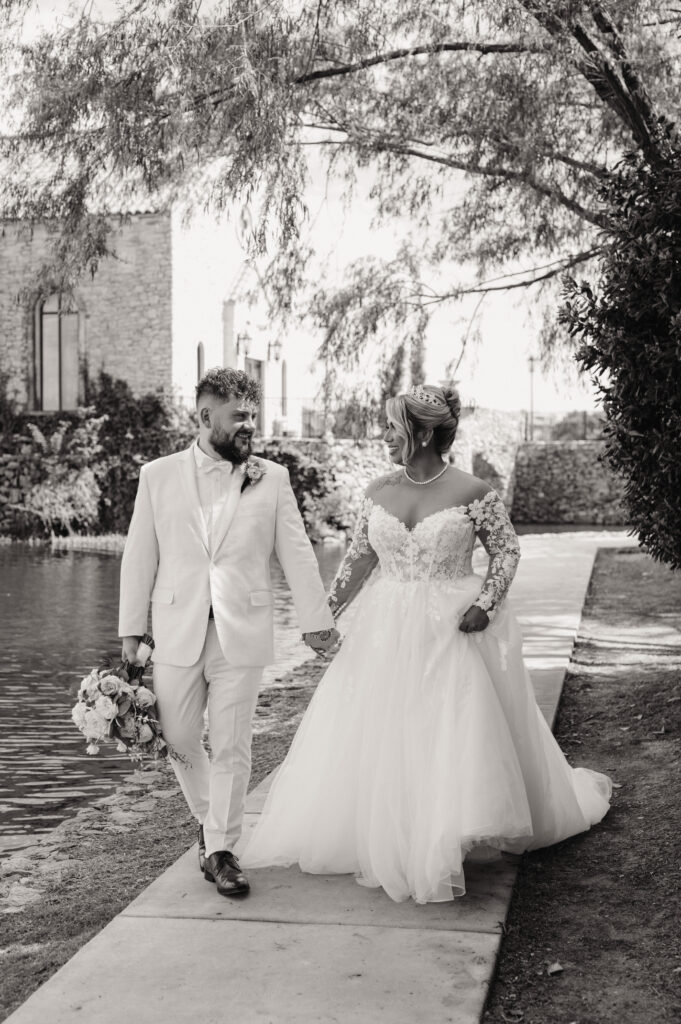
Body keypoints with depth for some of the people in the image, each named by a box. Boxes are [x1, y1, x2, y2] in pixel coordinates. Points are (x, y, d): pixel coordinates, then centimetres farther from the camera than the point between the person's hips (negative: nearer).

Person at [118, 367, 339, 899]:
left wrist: (317, 618, 6)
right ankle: (210, 819, 36)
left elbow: (297, 553, 6)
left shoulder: (272, 478, 3)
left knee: (232, 747, 2)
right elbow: (140, 558, 5)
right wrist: (131, 631, 4)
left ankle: (222, 847, 16)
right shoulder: (158, 476, 3)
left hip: (242, 635, -1)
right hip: (177, 634, 1)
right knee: (178, 740, 10)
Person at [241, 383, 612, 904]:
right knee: (377, 739, 8)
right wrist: (325, 609, 1)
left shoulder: (473, 493, -11)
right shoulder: (379, 492, 2)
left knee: (454, 740, -2)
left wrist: (486, 604, -14)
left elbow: (507, 550, -2)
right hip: (387, 632, 5)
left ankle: (444, 856, 14)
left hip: (453, 633, -4)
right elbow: (360, 556, 10)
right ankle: (387, 845, 26)